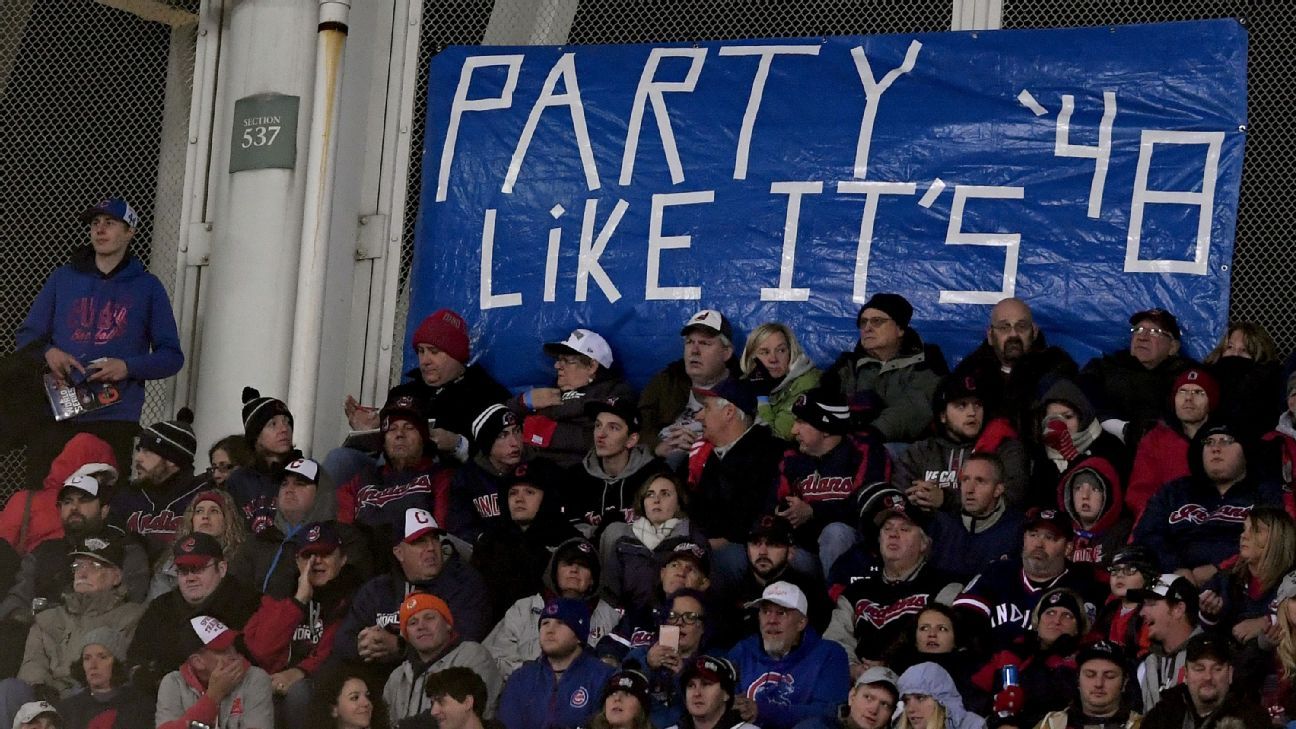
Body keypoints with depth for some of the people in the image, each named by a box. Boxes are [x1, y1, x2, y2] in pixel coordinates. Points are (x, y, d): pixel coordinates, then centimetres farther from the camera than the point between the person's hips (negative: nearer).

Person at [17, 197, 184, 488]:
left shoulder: (147, 287, 11)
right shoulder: (63, 278, 17)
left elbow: (172, 356, 8)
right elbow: (26, 337, 17)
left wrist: (128, 367, -10)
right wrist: (47, 352, -6)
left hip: (114, 422, -2)